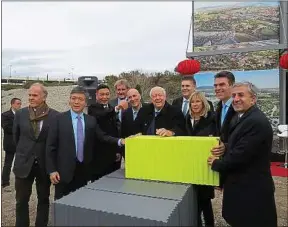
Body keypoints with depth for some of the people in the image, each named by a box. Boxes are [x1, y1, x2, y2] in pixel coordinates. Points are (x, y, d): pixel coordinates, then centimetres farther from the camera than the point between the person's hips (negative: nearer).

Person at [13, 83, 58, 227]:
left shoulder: (55, 116, -10)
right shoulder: (20, 114, -2)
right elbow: (16, 137, 11)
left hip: (45, 164, -1)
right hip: (24, 163, 2)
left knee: (43, 199, 14)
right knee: (21, 200, 12)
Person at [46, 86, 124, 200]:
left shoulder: (91, 120, 5)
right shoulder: (59, 119, -3)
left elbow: (103, 136, -3)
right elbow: (51, 146, -4)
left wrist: (119, 141, -20)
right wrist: (52, 170, -9)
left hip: (84, 170, 3)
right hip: (64, 171, -3)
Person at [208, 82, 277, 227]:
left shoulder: (257, 122, -24)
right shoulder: (240, 116, 9)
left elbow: (241, 155, -27)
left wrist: (216, 164, -11)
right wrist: (225, 147, -4)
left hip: (252, 189, -9)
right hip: (241, 185, 9)